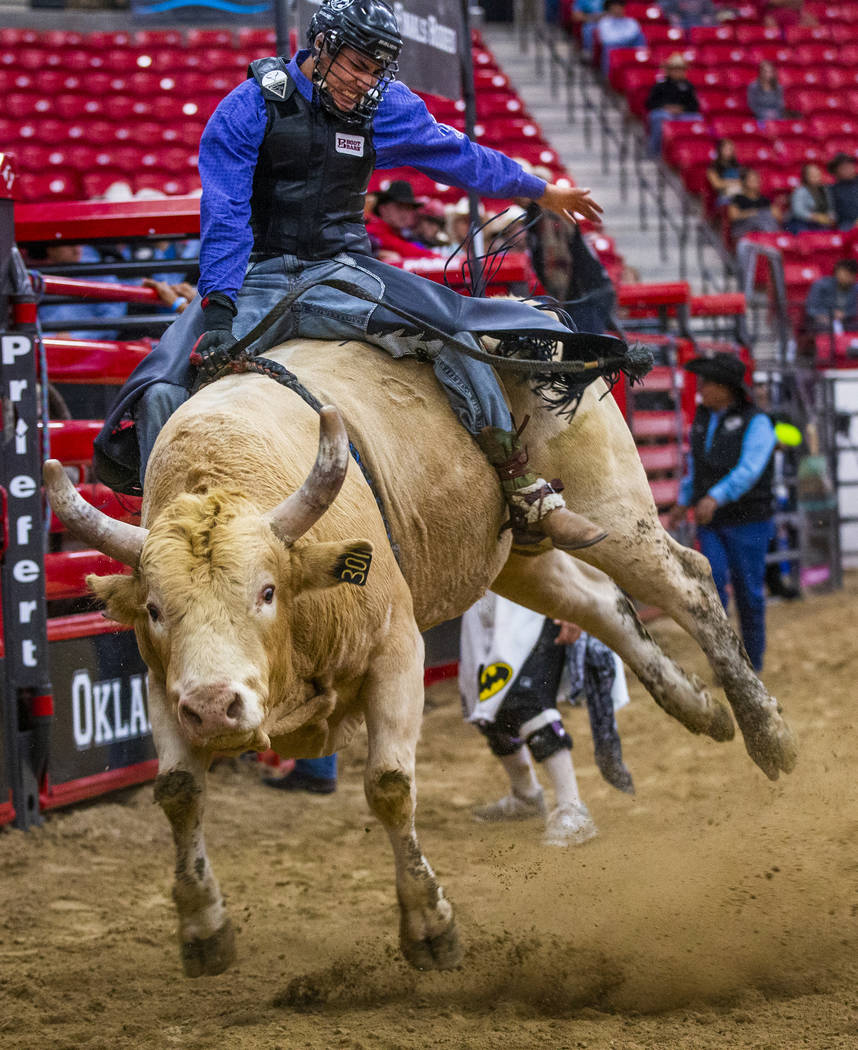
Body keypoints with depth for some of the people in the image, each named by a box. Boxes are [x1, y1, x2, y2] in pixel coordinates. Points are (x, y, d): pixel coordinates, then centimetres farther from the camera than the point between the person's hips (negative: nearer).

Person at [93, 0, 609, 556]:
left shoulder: (387, 108, 5)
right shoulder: (251, 107, -5)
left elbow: (463, 157, 20)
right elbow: (225, 216, -11)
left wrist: (544, 191, 32)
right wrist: (218, 308, -22)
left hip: (342, 277, 2)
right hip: (255, 280, -2)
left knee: (452, 332, -24)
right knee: (161, 393, -25)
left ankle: (529, 501, -20)